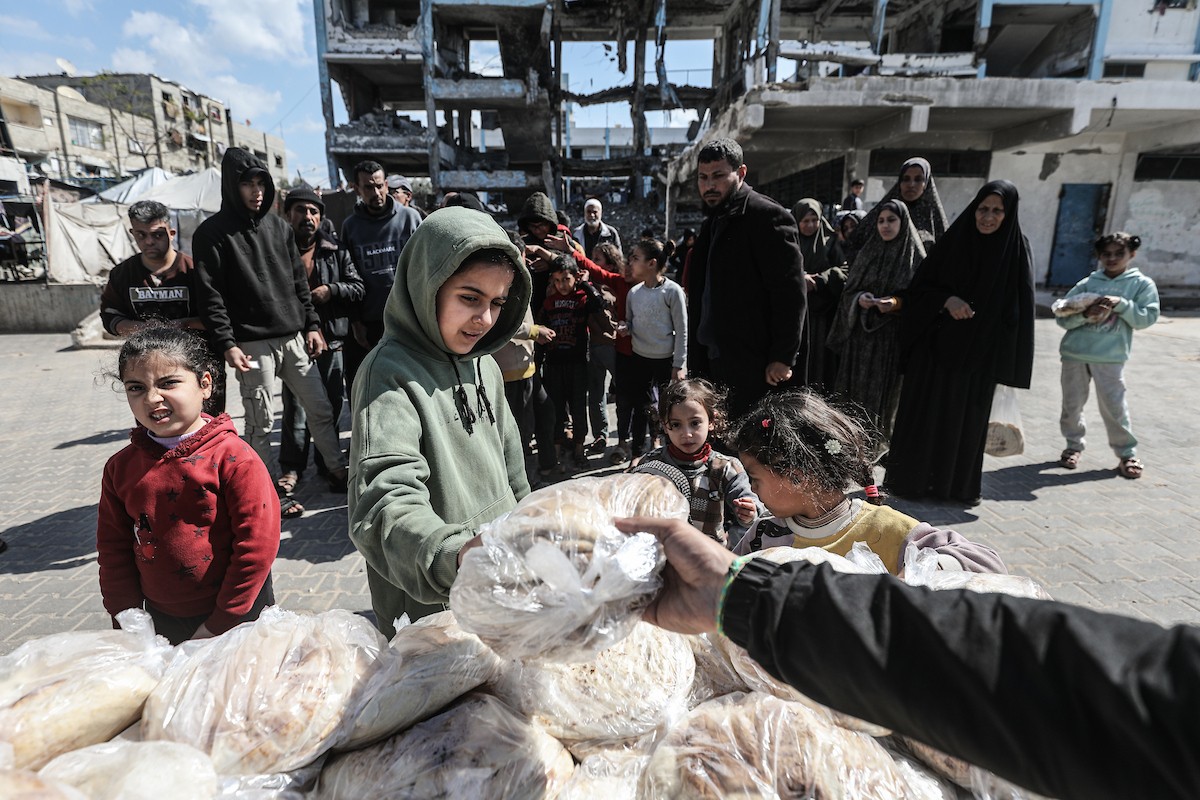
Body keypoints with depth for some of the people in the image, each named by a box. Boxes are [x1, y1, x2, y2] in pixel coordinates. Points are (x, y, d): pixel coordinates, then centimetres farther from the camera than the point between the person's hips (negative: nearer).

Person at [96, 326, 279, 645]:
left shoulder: (232, 457, -19)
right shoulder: (120, 467, -2)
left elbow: (258, 542, -20)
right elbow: (113, 550, 6)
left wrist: (221, 622, -15)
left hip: (237, 615, -4)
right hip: (160, 620, 5)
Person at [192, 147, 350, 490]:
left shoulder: (279, 226, 13)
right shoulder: (212, 233, -2)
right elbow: (211, 296, -7)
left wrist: (312, 324, 9)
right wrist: (227, 344, -14)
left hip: (294, 338, 5)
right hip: (253, 343, -5)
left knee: (320, 408, 9)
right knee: (261, 422, 2)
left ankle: (340, 471, 22)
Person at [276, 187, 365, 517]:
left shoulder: (335, 252, 12)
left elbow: (357, 287, 8)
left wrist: (331, 289, -9)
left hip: (331, 341, 4)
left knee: (331, 406, 12)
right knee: (296, 409, -8)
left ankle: (328, 465, 28)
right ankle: (290, 473, -2)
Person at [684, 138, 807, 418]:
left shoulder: (767, 216, -11)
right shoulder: (712, 223, 17)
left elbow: (791, 292, -16)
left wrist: (783, 358, -19)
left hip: (755, 366, -8)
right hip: (714, 360, 8)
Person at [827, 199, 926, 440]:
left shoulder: (916, 257, 0)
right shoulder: (867, 252, 10)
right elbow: (848, 289, 10)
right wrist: (859, 299, -11)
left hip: (891, 338, -3)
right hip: (860, 334, 3)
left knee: (882, 394, -1)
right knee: (854, 392, 4)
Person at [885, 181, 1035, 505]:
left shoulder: (1017, 251, 0)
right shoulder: (953, 241, 0)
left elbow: (1019, 307, 1)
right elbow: (918, 286, 1)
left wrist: (1008, 364, -5)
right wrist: (946, 300, -19)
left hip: (980, 353, 1)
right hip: (938, 346, 0)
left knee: (968, 417, 8)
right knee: (924, 413, 3)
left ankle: (960, 484, 22)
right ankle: (910, 478, 15)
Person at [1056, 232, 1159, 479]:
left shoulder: (1142, 284, 5)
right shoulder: (1088, 283, 7)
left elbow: (1147, 318, -3)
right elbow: (1062, 317, 1)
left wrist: (1121, 304, -14)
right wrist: (1085, 314, -16)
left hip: (1110, 357, -2)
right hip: (1074, 353, 2)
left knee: (1114, 407, -2)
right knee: (1072, 404, 9)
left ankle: (1127, 454, 15)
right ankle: (1074, 446, 26)